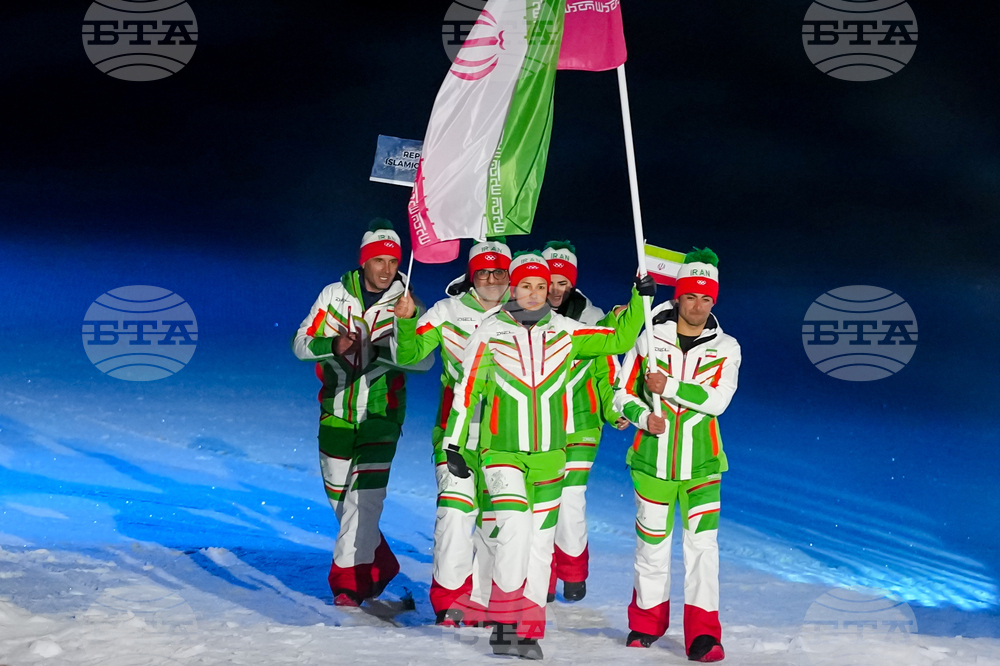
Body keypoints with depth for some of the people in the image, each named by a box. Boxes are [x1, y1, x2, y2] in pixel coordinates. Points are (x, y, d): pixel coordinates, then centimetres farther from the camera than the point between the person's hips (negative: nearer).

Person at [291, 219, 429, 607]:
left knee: (365, 496, -12)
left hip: (380, 414, -3)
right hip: (336, 411, 3)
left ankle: (347, 581, -5)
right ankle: (380, 567, 30)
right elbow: (301, 343, 1)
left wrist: (384, 349, -29)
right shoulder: (335, 295, 2)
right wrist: (333, 345, -19)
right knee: (338, 495, 11)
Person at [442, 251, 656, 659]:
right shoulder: (489, 334, -3)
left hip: (548, 454, 3)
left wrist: (639, 299, -6)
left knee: (541, 538, 4)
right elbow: (467, 390, 2)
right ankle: (504, 620, -8)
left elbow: (619, 339, 6)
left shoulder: (566, 332, 2)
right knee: (515, 524, -20)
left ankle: (528, 629, 12)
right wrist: (453, 443, 3)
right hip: (502, 452, -3)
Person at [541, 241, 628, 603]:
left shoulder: (593, 320, 1)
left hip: (577, 426, 0)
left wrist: (614, 410, 1)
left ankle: (574, 572, 17)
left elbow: (606, 369, 9)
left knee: (570, 498, -5)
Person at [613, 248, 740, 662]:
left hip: (701, 463, 0)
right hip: (653, 458, 1)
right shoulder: (649, 340, 2)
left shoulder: (726, 348, 2)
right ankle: (647, 621, 28)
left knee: (702, 542, -8)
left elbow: (717, 399, -13)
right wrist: (642, 416, -14)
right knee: (652, 541, 9)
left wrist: (669, 387, -18)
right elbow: (623, 393, 5)